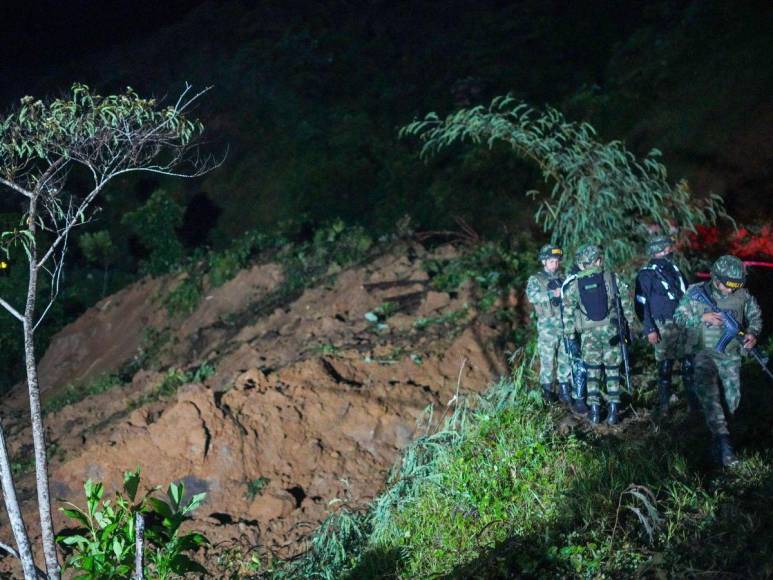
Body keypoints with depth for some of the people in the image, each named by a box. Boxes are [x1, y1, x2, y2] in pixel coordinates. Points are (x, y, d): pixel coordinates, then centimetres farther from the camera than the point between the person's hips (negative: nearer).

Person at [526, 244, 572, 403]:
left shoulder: (563, 278, 14)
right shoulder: (535, 279, 2)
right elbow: (532, 296, -15)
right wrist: (553, 293, -22)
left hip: (565, 324, 3)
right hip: (547, 326, -3)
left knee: (565, 357, 5)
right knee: (547, 359, 0)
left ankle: (564, 389, 13)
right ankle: (547, 389, 10)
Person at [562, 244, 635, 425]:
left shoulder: (574, 285, 2)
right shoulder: (611, 278, -1)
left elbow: (567, 313, 2)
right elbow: (626, 300, 1)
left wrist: (571, 337, 7)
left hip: (589, 333, 1)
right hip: (611, 331, -1)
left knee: (593, 371, 11)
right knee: (612, 370, 8)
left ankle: (594, 410, 8)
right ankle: (613, 410, 4)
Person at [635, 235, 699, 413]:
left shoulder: (674, 269, 15)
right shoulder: (646, 275, -6)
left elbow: (687, 295, 22)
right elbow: (641, 305, -9)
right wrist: (649, 330, -15)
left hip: (685, 323, 6)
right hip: (664, 327, -6)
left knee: (690, 363, 7)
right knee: (665, 365, 0)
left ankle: (694, 401, 15)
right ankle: (663, 404, 10)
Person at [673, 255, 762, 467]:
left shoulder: (742, 295, -3)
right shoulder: (696, 292, -8)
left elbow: (755, 315, 13)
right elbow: (679, 317, -3)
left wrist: (753, 333, -7)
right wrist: (702, 317, -18)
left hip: (731, 356, 3)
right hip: (705, 353, -3)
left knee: (732, 400, 4)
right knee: (708, 393, -22)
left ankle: (718, 435, 28)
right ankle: (723, 441, -29)